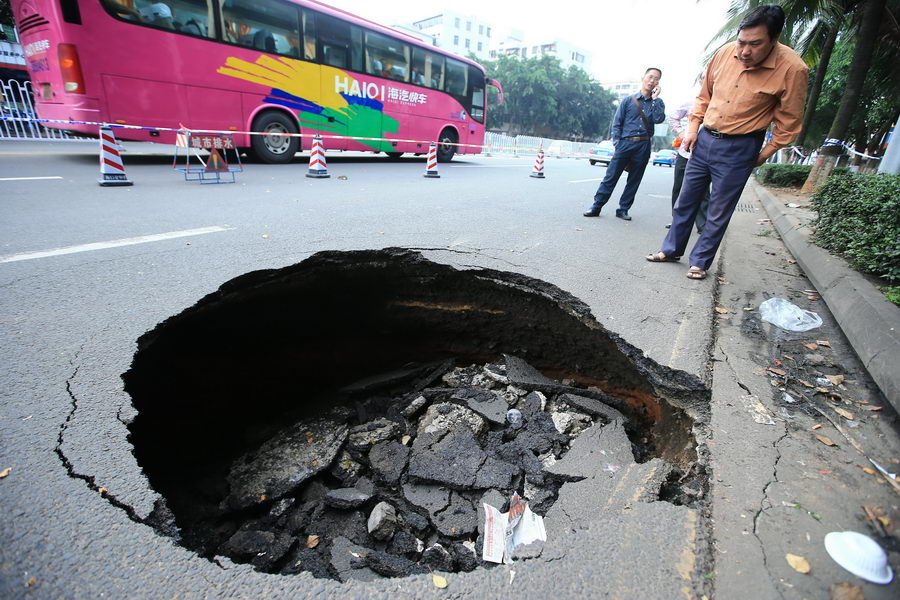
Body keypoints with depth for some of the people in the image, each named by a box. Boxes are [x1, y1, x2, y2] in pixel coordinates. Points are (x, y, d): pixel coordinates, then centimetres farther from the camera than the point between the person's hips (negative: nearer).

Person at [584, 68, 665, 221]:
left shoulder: (657, 103, 14)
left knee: (633, 181, 4)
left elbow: (659, 119, -6)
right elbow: (616, 123, 5)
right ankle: (596, 207, -4)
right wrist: (617, 144, -5)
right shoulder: (628, 100, 9)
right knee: (611, 177, -7)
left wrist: (655, 98, -3)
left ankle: (623, 210, 11)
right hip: (625, 143, -2)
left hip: (643, 147, 2)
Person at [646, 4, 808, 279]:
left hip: (739, 150, -4)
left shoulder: (792, 69, -14)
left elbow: (789, 121, -6)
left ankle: (700, 262, 14)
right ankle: (671, 249, 24)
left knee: (719, 212, 1)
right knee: (685, 201, 10)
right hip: (704, 139, 4)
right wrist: (693, 128, 4)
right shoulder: (726, 53, -4)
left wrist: (765, 154, -5)